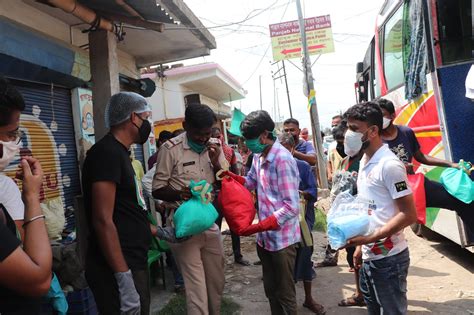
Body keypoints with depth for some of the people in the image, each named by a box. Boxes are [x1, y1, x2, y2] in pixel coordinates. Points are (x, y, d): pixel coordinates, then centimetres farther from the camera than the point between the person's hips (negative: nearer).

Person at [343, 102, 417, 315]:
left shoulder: (389, 165, -18)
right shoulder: (364, 162, 8)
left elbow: (409, 215, -19)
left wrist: (370, 238, -23)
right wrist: (361, 246, 14)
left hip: (388, 258, -8)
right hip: (369, 256, 8)